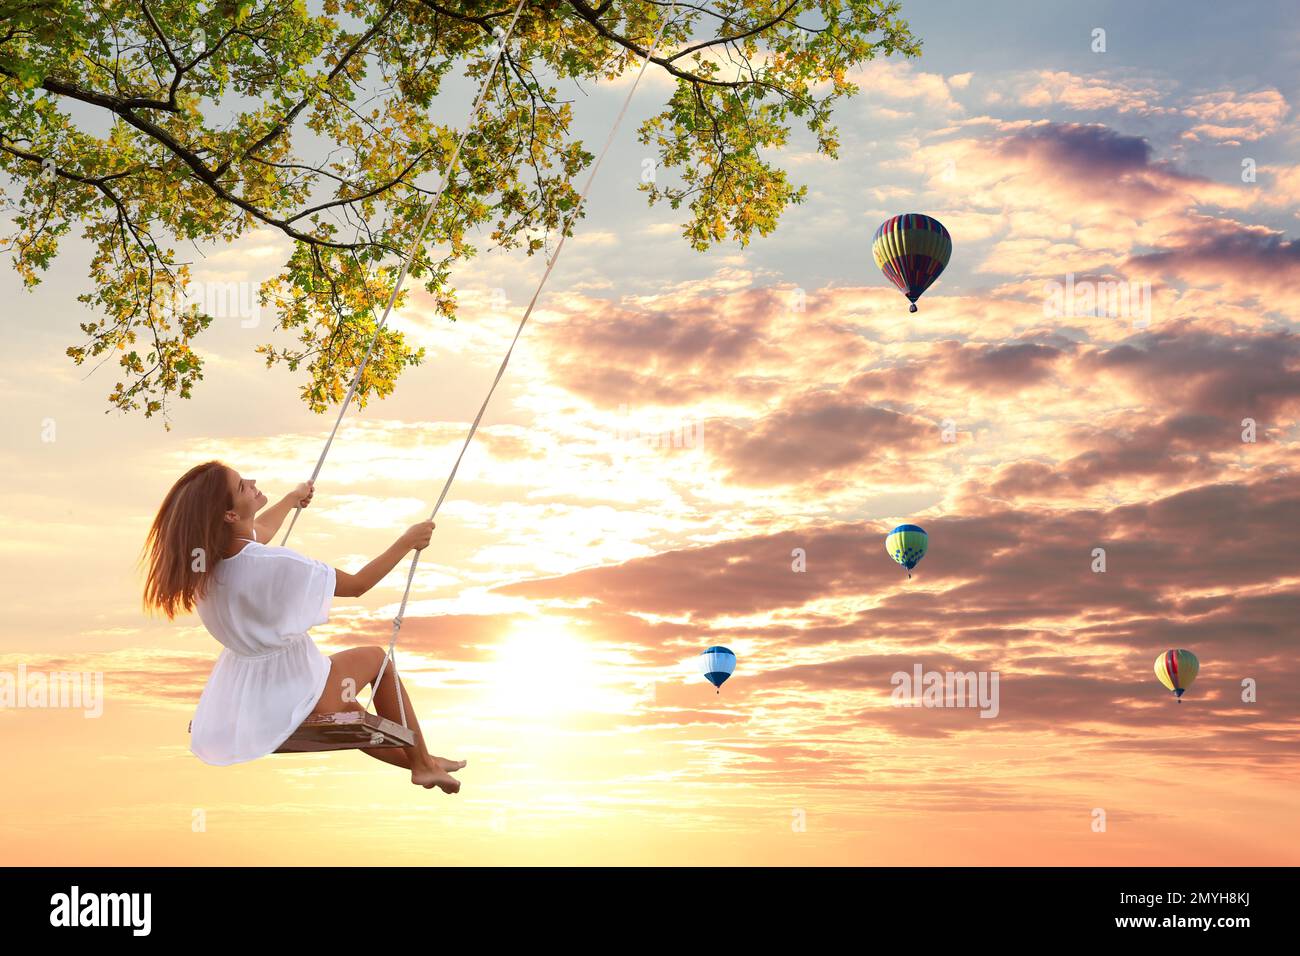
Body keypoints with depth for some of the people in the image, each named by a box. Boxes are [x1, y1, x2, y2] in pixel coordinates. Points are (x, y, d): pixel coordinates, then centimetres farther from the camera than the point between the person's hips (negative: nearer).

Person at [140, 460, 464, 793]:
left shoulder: (206, 553, -6)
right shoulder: (274, 565, -32)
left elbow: (260, 529, 20)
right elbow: (358, 585, -21)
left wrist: (293, 498, 38)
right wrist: (407, 542, -10)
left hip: (239, 696, 8)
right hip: (287, 690, -7)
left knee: (350, 710, 31)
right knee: (375, 657, 18)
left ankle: (419, 764, 46)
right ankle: (423, 762, 28)